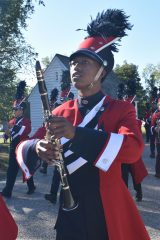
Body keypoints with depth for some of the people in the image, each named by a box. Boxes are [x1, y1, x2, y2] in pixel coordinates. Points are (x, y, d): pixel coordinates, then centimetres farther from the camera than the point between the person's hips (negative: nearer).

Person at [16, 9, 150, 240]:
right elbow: (23, 146, 3)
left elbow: (133, 149, -24)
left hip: (111, 212, -1)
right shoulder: (61, 112, 3)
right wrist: (37, 147, -22)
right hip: (70, 214, 2)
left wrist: (76, 133, -35)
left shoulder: (122, 109, -6)